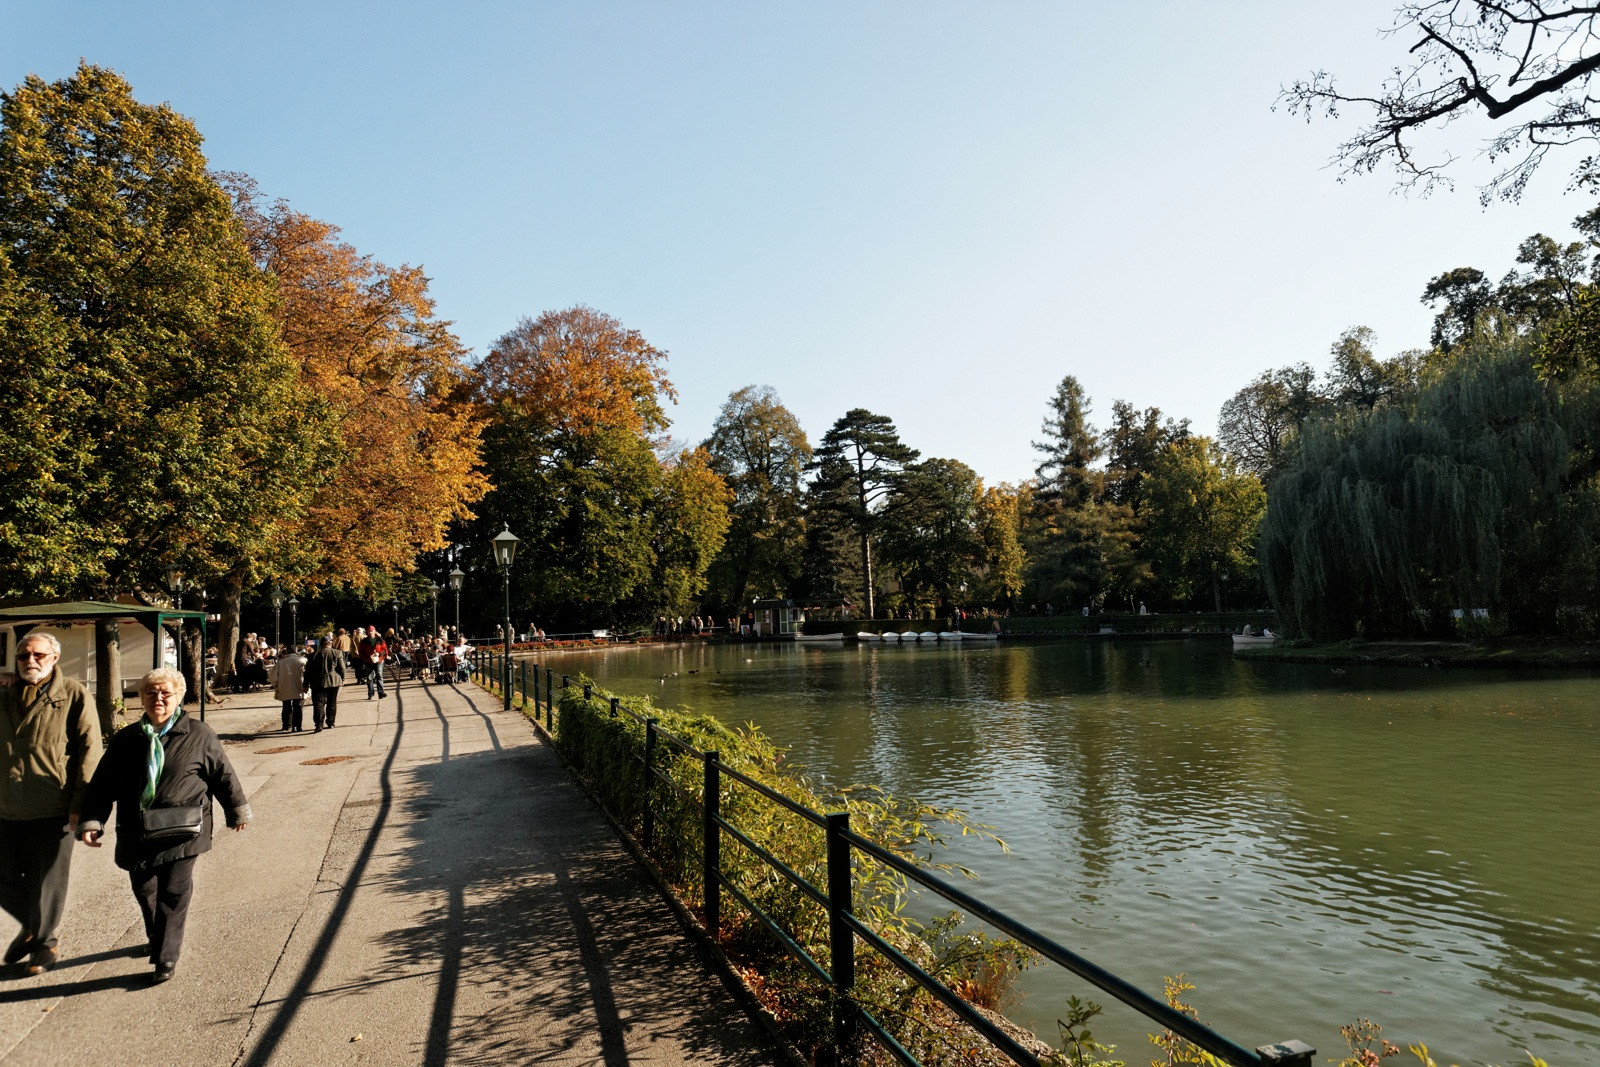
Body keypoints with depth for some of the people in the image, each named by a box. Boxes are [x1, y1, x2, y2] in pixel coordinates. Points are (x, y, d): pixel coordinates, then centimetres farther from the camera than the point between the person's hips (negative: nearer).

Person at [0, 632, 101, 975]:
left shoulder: (74, 695, -5)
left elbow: (89, 750, -9)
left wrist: (80, 803, -13)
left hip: (52, 811, -5)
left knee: (46, 883, 7)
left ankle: (44, 940, 28)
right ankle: (29, 926, 41)